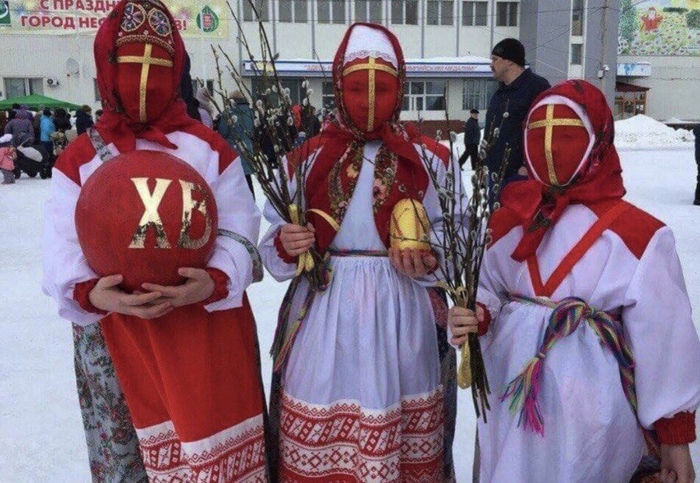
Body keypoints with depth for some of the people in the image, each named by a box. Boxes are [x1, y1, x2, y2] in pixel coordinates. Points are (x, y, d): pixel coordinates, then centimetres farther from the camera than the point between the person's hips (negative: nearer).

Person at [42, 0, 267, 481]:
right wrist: (89, 292, -25)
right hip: (115, 336, 2)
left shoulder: (209, 148, 1)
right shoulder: (80, 158, 4)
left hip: (208, 330, -1)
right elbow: (62, 247, -4)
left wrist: (215, 280, -25)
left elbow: (239, 230, -5)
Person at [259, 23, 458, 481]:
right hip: (324, 311, 1)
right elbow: (276, 244, 7)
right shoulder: (308, 157, 4)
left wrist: (427, 261, -17)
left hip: (400, 312, 0)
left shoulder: (430, 159, 1)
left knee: (399, 439, 8)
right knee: (319, 432, 7)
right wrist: (285, 247, -15)